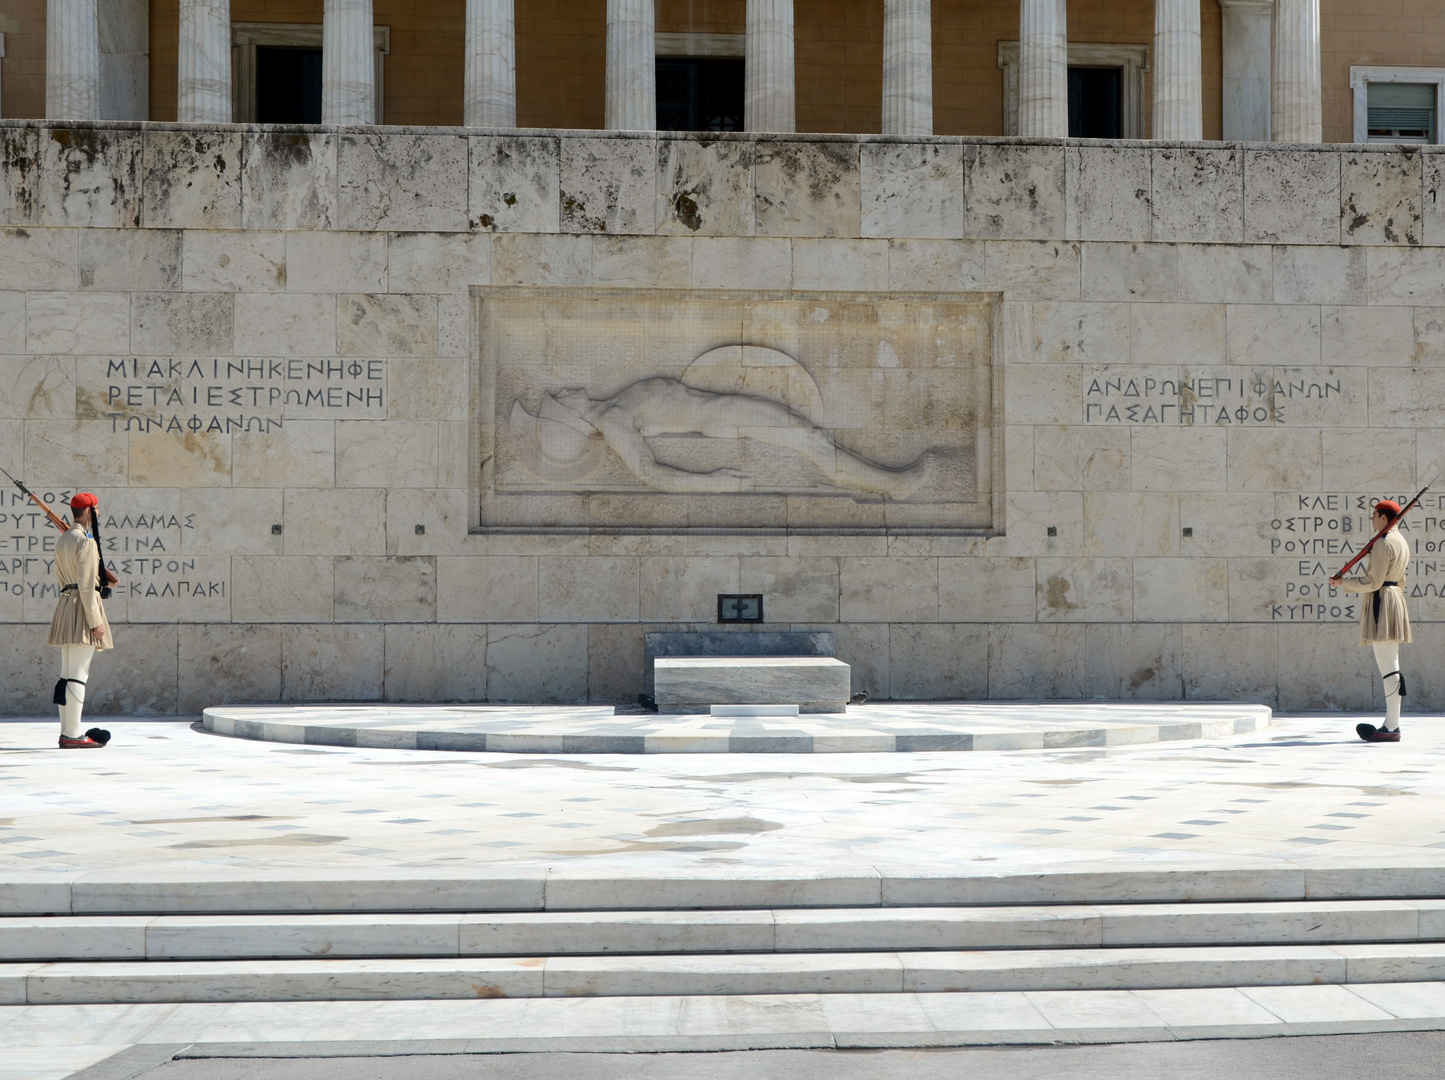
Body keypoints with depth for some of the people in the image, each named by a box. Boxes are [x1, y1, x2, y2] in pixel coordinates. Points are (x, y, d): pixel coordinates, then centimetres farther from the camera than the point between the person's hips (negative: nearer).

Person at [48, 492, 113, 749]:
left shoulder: (62, 541, 17)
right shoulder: (86, 541, -12)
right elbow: (86, 584, -17)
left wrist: (99, 571, 22)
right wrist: (95, 621, -18)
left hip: (65, 603, 10)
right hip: (82, 607, -10)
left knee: (68, 674, 11)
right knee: (78, 674, -9)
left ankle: (67, 732, 14)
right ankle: (73, 735, -10)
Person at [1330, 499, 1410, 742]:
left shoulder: (1383, 543, -14)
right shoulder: (1402, 542, 18)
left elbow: (1374, 581, -17)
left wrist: (1343, 583, -8)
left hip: (1381, 604, -11)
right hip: (1395, 600, 11)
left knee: (1388, 668, -10)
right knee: (1388, 667, 12)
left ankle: (1391, 728, -10)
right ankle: (1392, 724, 14)